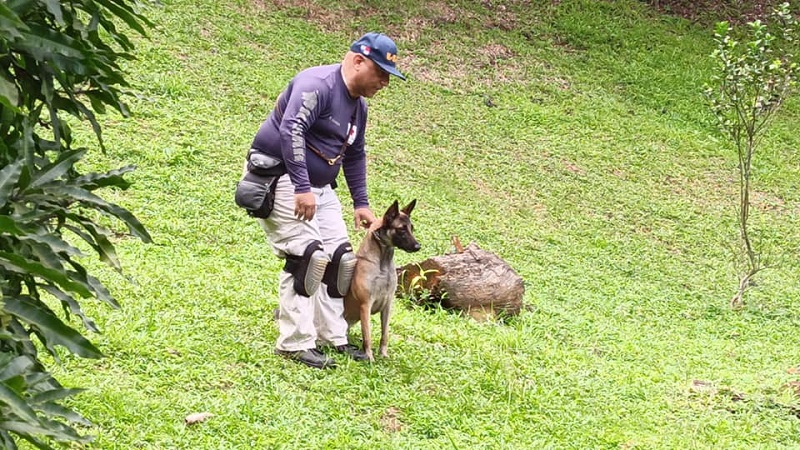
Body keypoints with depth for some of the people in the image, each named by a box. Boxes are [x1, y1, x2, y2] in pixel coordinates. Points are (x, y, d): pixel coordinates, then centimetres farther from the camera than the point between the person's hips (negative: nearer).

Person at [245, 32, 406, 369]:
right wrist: (302, 188, -35)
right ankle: (294, 344, -14)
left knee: (339, 258, 6)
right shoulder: (318, 85, -19)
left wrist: (361, 203, 21)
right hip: (280, 177, -10)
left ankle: (332, 338, 14)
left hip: (319, 187, 10)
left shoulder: (358, 105, 12)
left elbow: (354, 156, 24)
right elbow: (290, 130, -31)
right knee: (307, 256, -18)